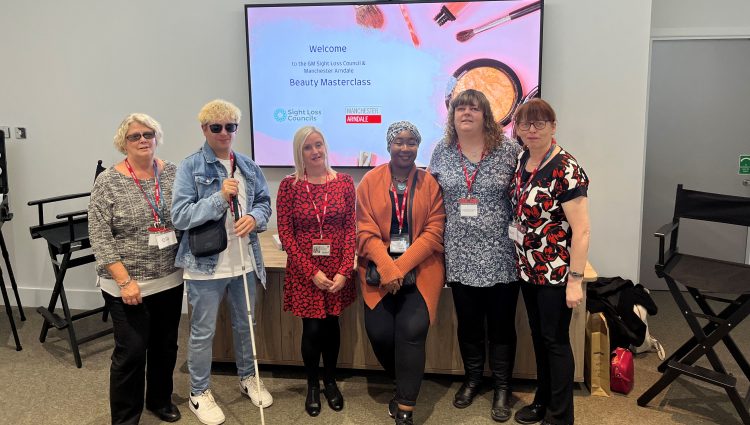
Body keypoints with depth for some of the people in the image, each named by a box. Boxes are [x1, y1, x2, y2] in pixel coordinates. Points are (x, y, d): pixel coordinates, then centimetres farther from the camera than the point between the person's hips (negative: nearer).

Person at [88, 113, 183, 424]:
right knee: (131, 351, 1)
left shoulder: (173, 173, 1)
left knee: (166, 345, 16)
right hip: (128, 285, -4)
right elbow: (100, 237, -12)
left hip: (169, 280, 4)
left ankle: (160, 399, 38)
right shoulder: (108, 182, -9)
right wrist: (125, 281, -16)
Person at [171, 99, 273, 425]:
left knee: (245, 324, 21)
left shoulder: (248, 166, 5)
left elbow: (265, 202, 10)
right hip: (206, 264, -5)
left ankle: (248, 378, 42)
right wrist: (220, 197, -26)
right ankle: (199, 393, 28)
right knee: (203, 332, 8)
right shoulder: (190, 167, -10)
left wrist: (255, 218, -13)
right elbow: (179, 216, -16)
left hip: (245, 262, 5)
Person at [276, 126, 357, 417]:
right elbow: (285, 233, -6)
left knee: (331, 325, 11)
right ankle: (312, 386, 25)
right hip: (303, 270, -1)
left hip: (338, 269, 2)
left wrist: (344, 271, -9)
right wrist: (311, 272, -12)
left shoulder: (344, 182, 0)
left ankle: (330, 382, 32)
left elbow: (350, 229, 0)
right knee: (312, 329, 2)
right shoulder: (289, 185, -5)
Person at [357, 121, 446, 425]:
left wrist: (402, 266, -15)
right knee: (379, 331, -9)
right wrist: (387, 267, -18)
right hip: (379, 270, 1)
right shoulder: (370, 181, 3)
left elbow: (434, 232, -4)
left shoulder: (430, 183, 3)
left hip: (420, 270, -1)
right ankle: (406, 386, 22)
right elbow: (366, 232, -3)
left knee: (411, 330, -15)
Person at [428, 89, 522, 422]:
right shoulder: (442, 151, 4)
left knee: (501, 324, 8)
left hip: (500, 255, -2)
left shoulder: (508, 149, -5)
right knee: (468, 322, 15)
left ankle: (502, 387, 26)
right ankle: (472, 378, 35)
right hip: (460, 256, 2)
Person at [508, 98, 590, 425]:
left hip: (555, 272, -7)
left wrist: (575, 279, -20)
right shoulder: (522, 161, 4)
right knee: (538, 337, 18)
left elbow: (581, 230, -19)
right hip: (528, 268, 7)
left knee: (555, 341, 5)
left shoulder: (566, 170, -18)